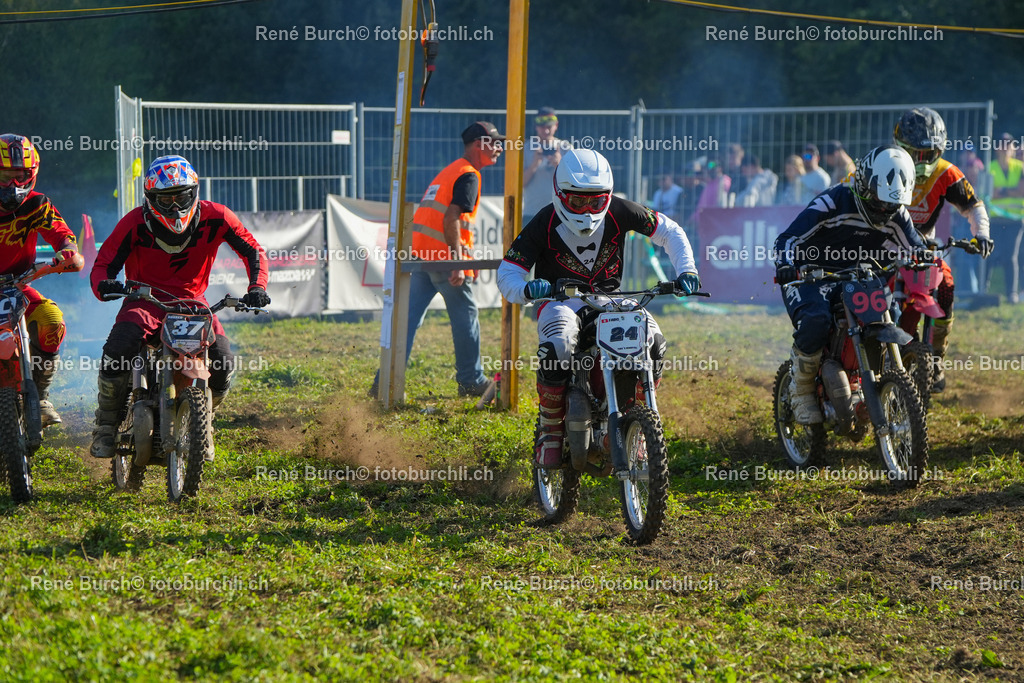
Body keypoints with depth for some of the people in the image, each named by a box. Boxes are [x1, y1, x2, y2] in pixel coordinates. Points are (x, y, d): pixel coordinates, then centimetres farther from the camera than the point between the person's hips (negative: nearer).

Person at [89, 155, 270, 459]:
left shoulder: (215, 217, -8)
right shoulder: (135, 223, -12)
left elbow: (253, 251, 0)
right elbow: (103, 263, -12)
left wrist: (257, 286, -18)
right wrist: (104, 285, -37)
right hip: (145, 300, -2)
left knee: (222, 362, -22)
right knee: (119, 347, -33)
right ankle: (106, 426, -15)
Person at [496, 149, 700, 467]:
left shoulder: (618, 212, -9)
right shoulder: (544, 225, -14)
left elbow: (669, 231, 3)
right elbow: (507, 273, -14)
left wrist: (686, 270, -12)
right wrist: (526, 290, -38)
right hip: (562, 300, -3)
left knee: (654, 344, -24)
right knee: (556, 349, -37)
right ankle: (550, 431, -15)